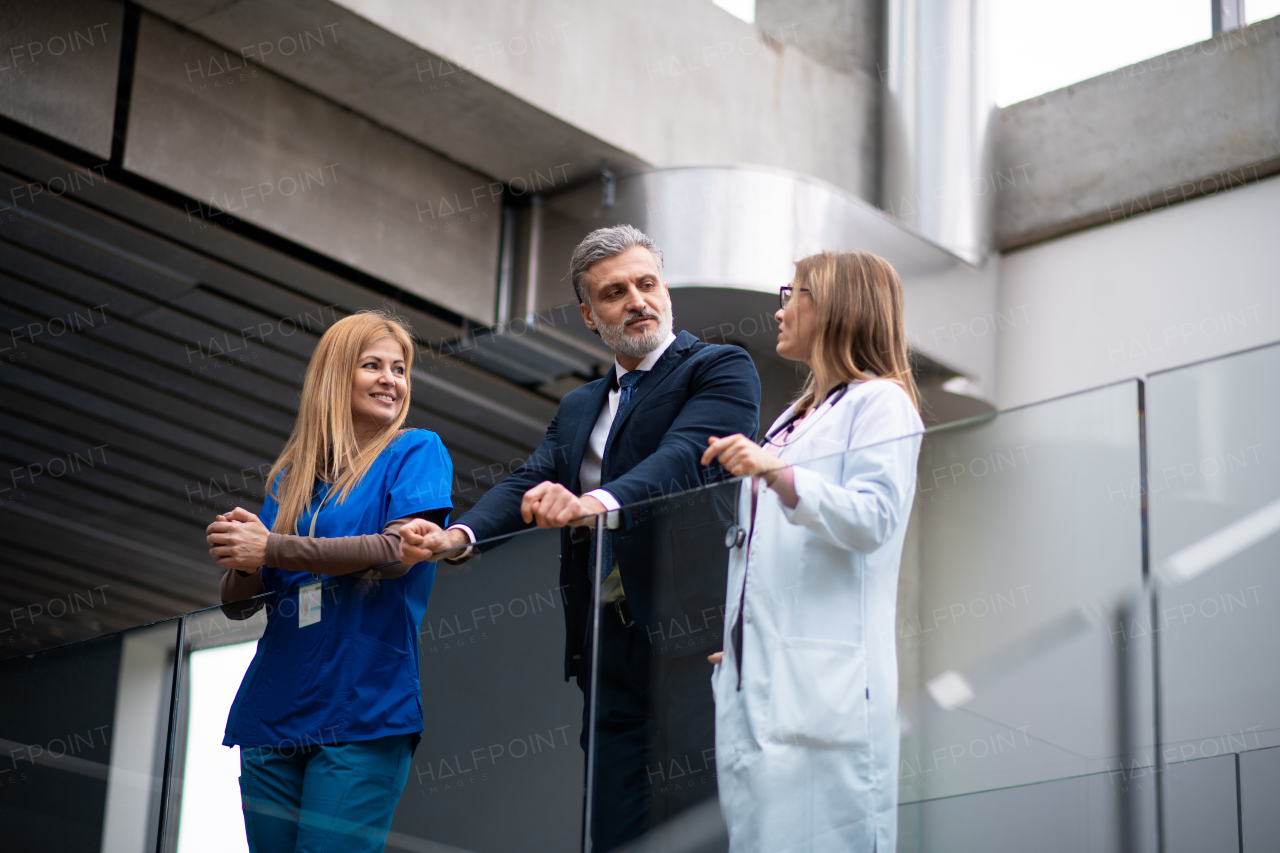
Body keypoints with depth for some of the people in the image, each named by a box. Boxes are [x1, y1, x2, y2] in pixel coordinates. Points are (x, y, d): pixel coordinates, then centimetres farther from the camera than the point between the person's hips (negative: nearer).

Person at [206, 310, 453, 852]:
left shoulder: (416, 452, 4)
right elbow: (237, 600, 13)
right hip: (273, 717, 5)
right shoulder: (291, 474, 16)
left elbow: (397, 552, -13)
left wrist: (271, 550, -13)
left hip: (363, 713, -5)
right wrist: (243, 564, -11)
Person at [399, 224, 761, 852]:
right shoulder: (578, 407, 25)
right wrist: (459, 535, -12)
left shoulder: (720, 369, 3)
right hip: (609, 646, 6)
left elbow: (684, 456, -15)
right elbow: (529, 483, 10)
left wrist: (599, 503, -34)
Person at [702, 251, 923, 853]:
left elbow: (872, 519, -16)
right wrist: (735, 636, 23)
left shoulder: (879, 403, -1)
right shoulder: (797, 415, 26)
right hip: (756, 677, 9)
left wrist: (775, 472, -27)